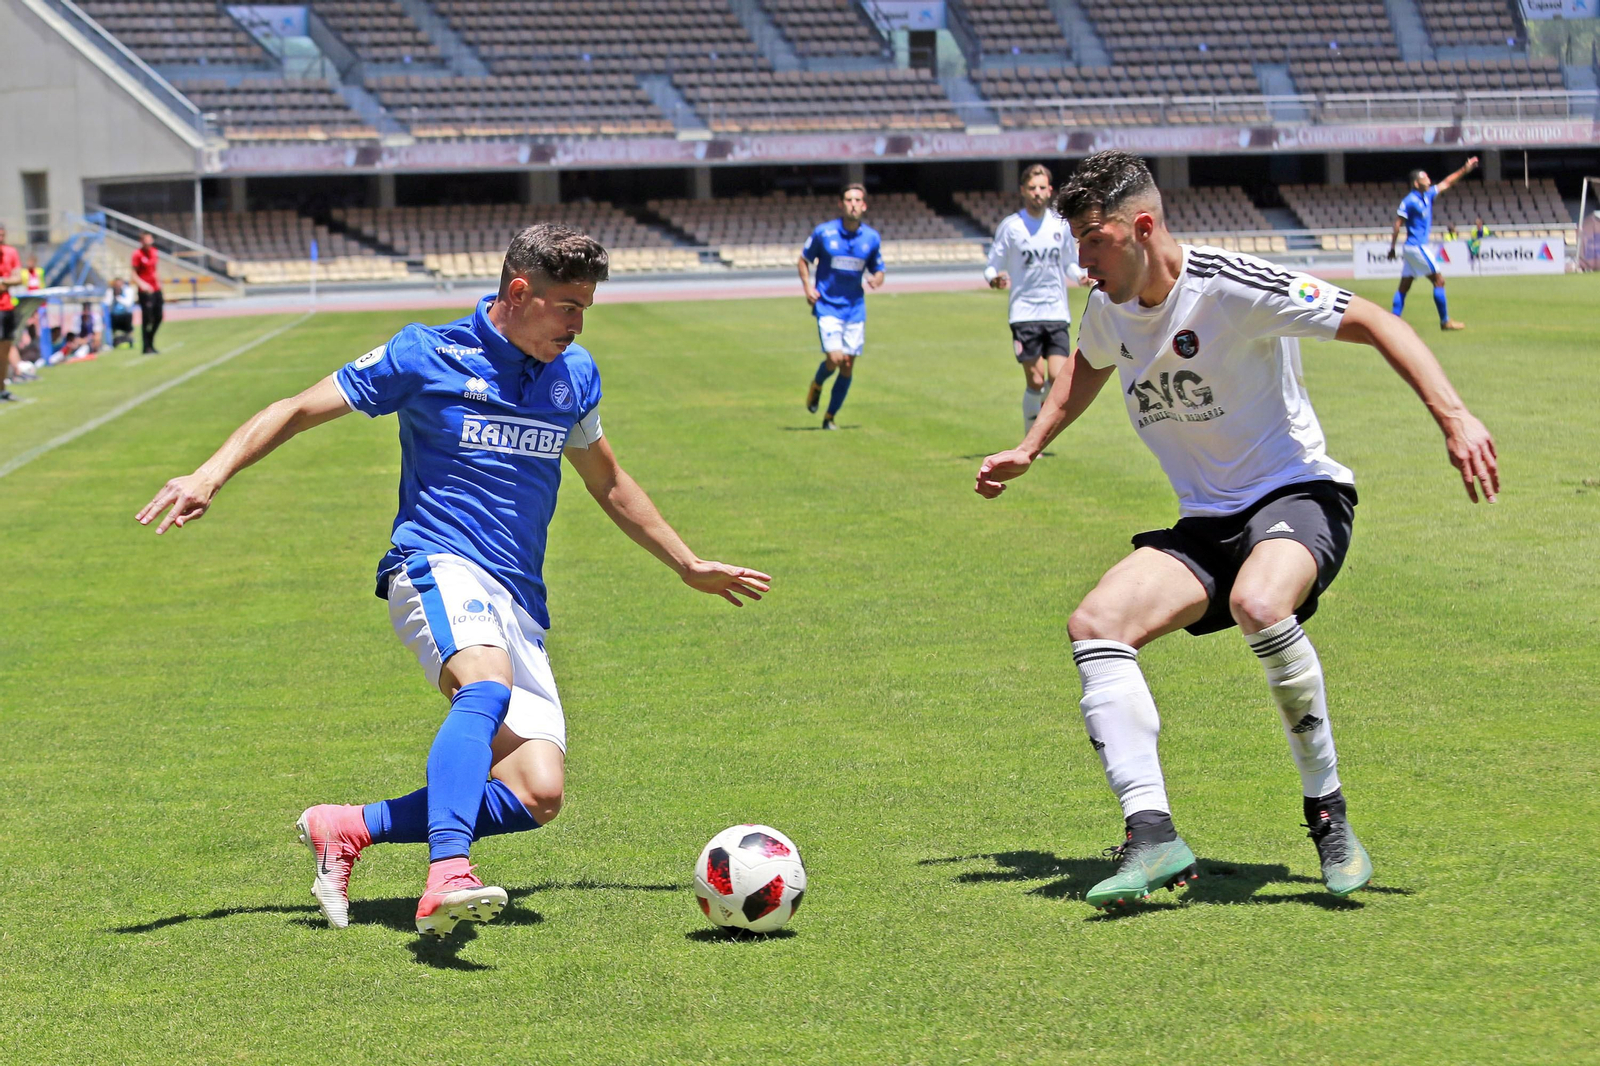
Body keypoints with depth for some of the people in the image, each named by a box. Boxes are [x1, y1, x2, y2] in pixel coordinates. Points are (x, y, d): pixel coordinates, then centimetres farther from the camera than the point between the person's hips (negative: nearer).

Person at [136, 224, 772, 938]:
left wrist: (691, 567, 36)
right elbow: (298, 410, 3)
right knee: (488, 684, -39)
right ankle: (447, 878, -55)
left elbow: (607, 481, 31)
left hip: (519, 600, 6)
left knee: (537, 797, -13)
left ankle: (349, 828, 0)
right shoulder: (427, 357, -1)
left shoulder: (574, 376, 15)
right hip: (437, 565, -6)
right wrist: (211, 475, -11)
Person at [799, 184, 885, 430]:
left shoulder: (872, 238, 1)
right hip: (827, 306, -3)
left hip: (855, 308, 3)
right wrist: (808, 287, -7)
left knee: (848, 366, 2)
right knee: (834, 358, -17)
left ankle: (830, 417, 16)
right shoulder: (823, 232, -6)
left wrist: (876, 279, -13)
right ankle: (817, 385, 17)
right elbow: (804, 259, 7)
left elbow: (878, 271, 11)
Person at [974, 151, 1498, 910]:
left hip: (1297, 497, -7)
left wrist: (1454, 418, -24)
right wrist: (1027, 451, 24)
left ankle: (1328, 815, -22)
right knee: (1095, 625, -17)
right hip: (1206, 524, 7)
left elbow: (1375, 324, -15)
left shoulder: (1231, 286, -18)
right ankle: (1152, 837, -25)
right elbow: (1087, 367, 31)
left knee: (1258, 603, -39)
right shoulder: (1110, 310, 4)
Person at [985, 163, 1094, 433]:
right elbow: (992, 267, 2)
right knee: (1035, 381, -7)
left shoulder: (1061, 224, 8)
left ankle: (1045, 410, 21)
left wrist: (1080, 276, -1)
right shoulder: (1010, 226, -1)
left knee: (1058, 377, -10)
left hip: (1057, 312, 2)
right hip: (1024, 312, -2)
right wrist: (995, 278, -21)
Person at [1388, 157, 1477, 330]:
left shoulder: (1427, 195, 12)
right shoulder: (1409, 201, -13)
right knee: (1439, 281, -4)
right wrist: (1392, 247, -15)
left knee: (1404, 287, 4)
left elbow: (1446, 183, 23)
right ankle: (1445, 321, 0)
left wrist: (1465, 170, 20)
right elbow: (1398, 224, -14)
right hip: (1417, 246, -9)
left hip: (1415, 247, 9)